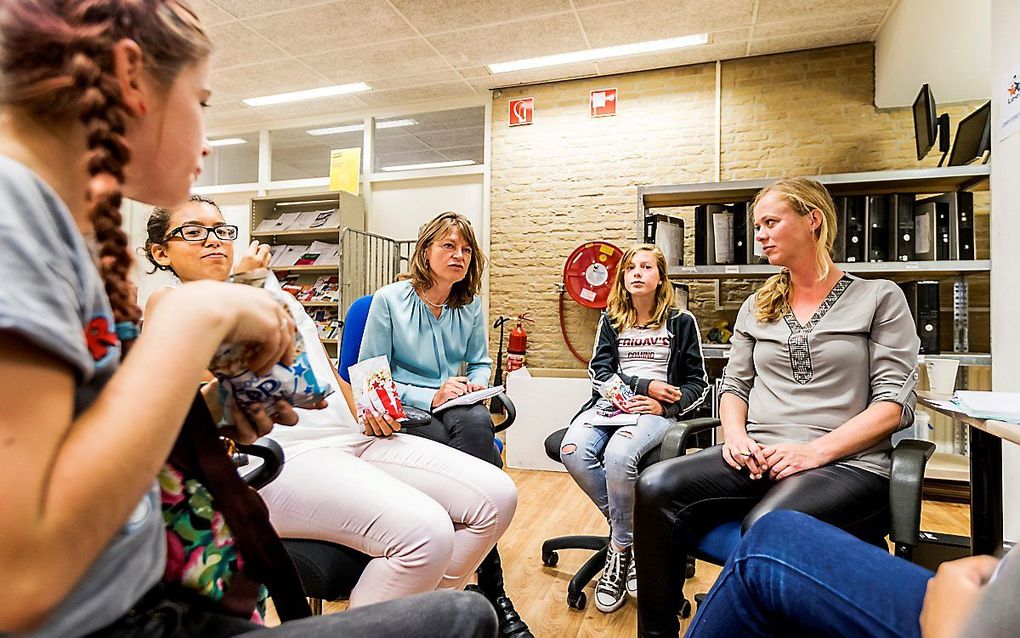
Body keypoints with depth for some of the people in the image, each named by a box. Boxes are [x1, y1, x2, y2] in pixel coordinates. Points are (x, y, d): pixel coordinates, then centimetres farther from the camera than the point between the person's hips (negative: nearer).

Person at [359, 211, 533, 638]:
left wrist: (475, 383, -5)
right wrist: (430, 397, -17)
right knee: (460, 443, -34)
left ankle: (490, 591, -28)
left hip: (456, 408, 3)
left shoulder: (470, 306, 10)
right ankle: (492, 590, -23)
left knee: (477, 422, -34)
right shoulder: (388, 300, -3)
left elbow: (480, 362, 20)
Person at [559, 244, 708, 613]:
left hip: (656, 411, -3)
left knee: (618, 456, -36)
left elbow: (698, 384, 7)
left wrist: (664, 405, -12)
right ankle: (632, 531, -6)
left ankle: (620, 548, -10)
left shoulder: (680, 321, 8)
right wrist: (644, 385, -10)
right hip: (611, 403, 3)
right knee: (572, 451, -29)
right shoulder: (611, 320, 15)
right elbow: (599, 372, 5)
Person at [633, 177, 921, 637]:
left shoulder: (879, 298, 6)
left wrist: (814, 450, -15)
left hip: (845, 463, -3)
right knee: (657, 486, -25)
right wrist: (736, 435, -5)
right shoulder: (757, 307, 20)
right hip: (757, 458, 4)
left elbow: (895, 401, -2)